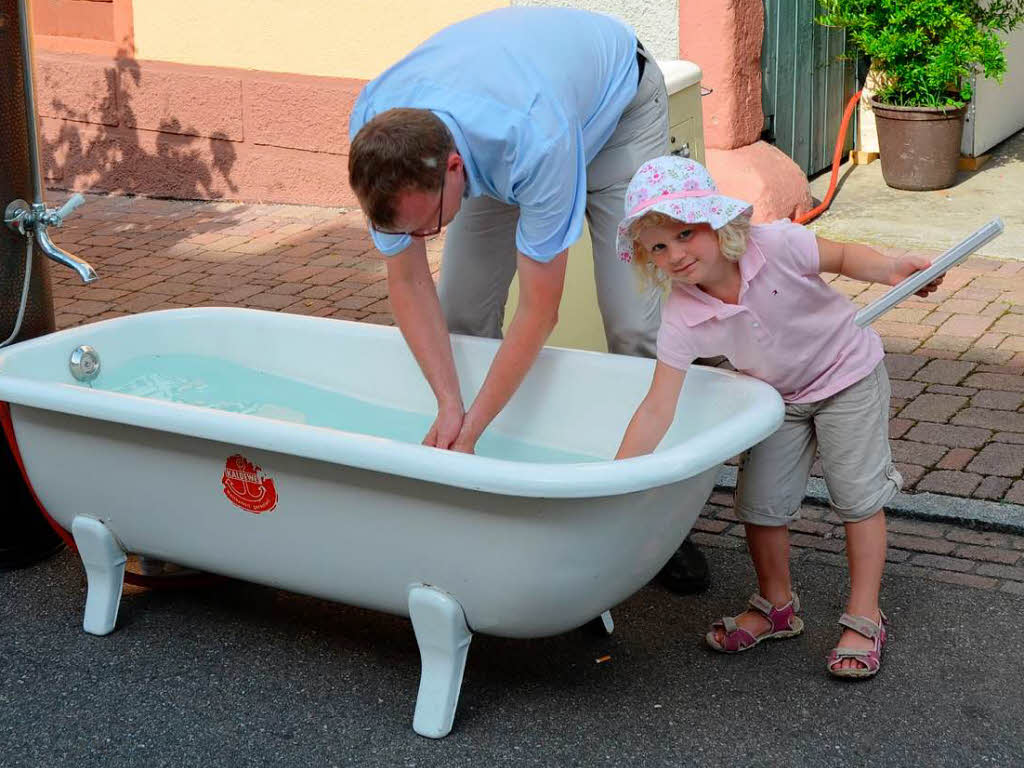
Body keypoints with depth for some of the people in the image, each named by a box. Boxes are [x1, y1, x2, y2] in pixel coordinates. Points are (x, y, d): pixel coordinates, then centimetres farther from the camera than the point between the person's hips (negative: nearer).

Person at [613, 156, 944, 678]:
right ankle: (776, 605, 26)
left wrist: (889, 270, -31)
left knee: (858, 495, 0)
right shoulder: (681, 319, -25)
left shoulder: (778, 245, -32)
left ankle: (864, 617, 13)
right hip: (776, 396, 3)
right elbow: (657, 409, -25)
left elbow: (842, 257, -12)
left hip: (847, 374, -3)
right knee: (759, 502, 2)